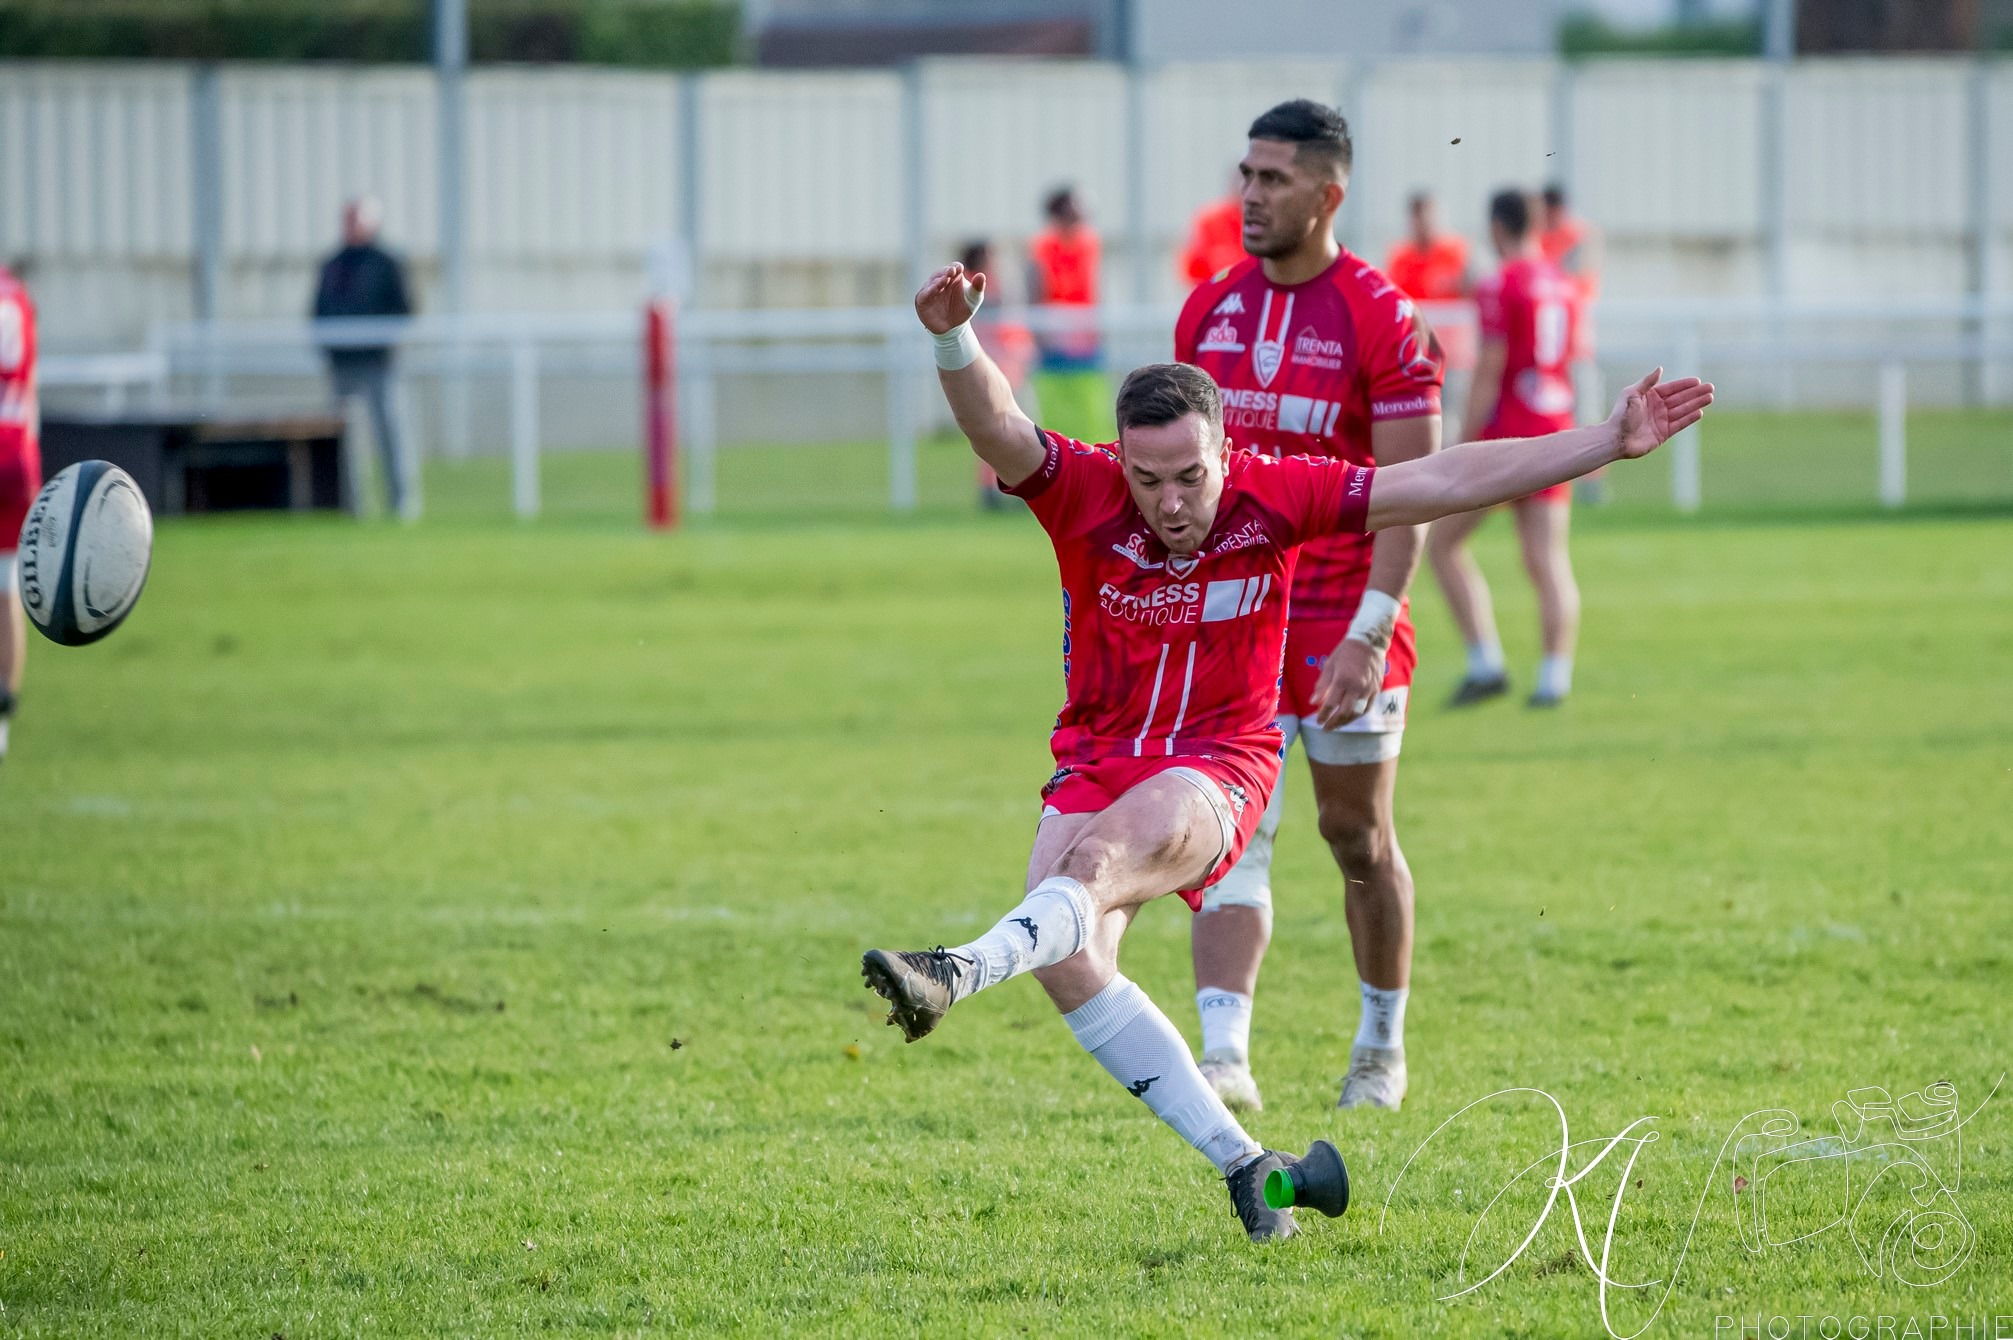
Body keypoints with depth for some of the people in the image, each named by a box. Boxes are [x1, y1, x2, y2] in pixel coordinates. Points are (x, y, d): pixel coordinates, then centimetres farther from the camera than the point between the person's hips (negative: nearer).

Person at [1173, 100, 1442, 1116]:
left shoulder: (1383, 322, -9)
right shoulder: (1209, 310, 7)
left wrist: (1370, 632, -19)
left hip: (1343, 623, -3)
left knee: (1358, 839, 9)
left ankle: (1382, 1048, 27)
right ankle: (1223, 1058, -19)